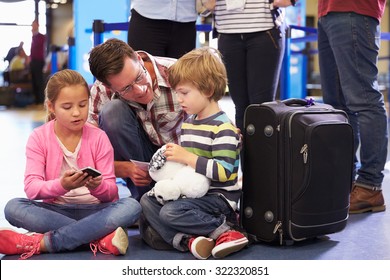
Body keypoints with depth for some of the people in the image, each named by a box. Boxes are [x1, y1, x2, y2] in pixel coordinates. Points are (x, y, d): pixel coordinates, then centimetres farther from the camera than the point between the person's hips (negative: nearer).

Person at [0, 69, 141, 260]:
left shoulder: (98, 138, 0)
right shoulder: (39, 138, 0)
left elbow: (111, 192, -4)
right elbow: (31, 188, -13)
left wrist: (98, 186, -28)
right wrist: (61, 185, -33)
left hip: (93, 209, 0)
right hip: (55, 210, 0)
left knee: (132, 206, -29)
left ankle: (43, 243, -32)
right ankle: (100, 238, -30)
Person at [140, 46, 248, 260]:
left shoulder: (223, 128, -16)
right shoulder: (187, 123, 14)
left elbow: (223, 171, -25)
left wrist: (186, 157, -25)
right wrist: (172, 156, 3)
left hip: (218, 196, -10)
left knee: (171, 211, -28)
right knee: (147, 201, -1)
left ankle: (223, 231, -13)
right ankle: (186, 239, -20)